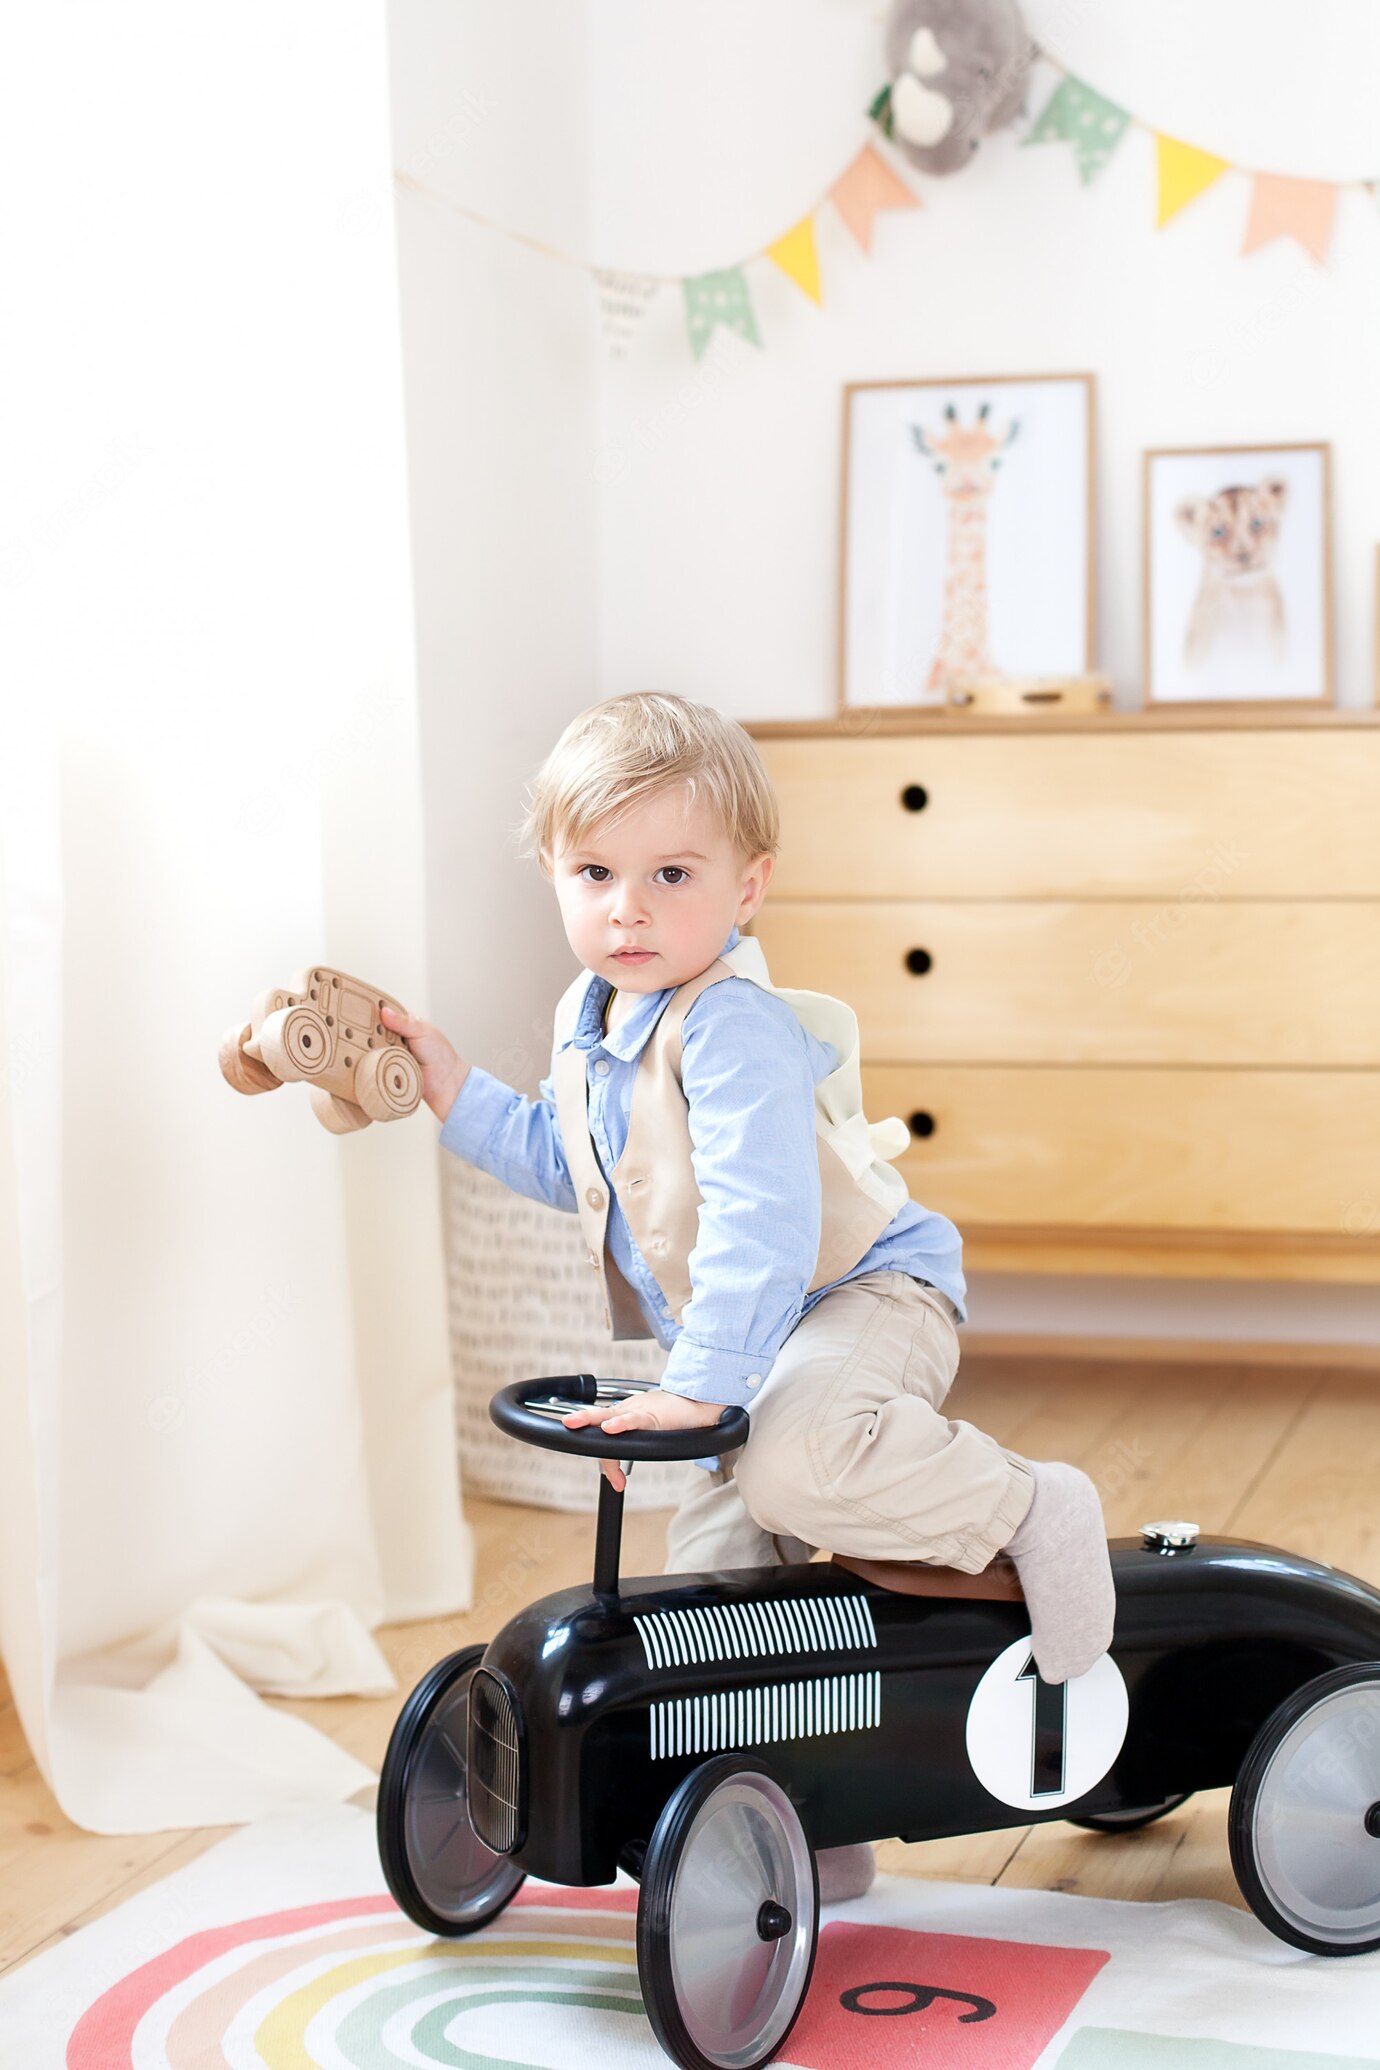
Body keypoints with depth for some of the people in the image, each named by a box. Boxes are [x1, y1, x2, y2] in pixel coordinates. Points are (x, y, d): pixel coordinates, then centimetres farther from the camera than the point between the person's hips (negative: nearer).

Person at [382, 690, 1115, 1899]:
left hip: (863, 1295, -9)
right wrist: (453, 1091, 13)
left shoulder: (732, 1026, -24)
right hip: (754, 1346, 9)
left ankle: (1033, 1513, -14)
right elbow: (564, 1166, 24)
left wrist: (700, 1383, -35)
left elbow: (760, 1221, -32)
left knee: (795, 1463, -38)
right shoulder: (589, 1023, 7)